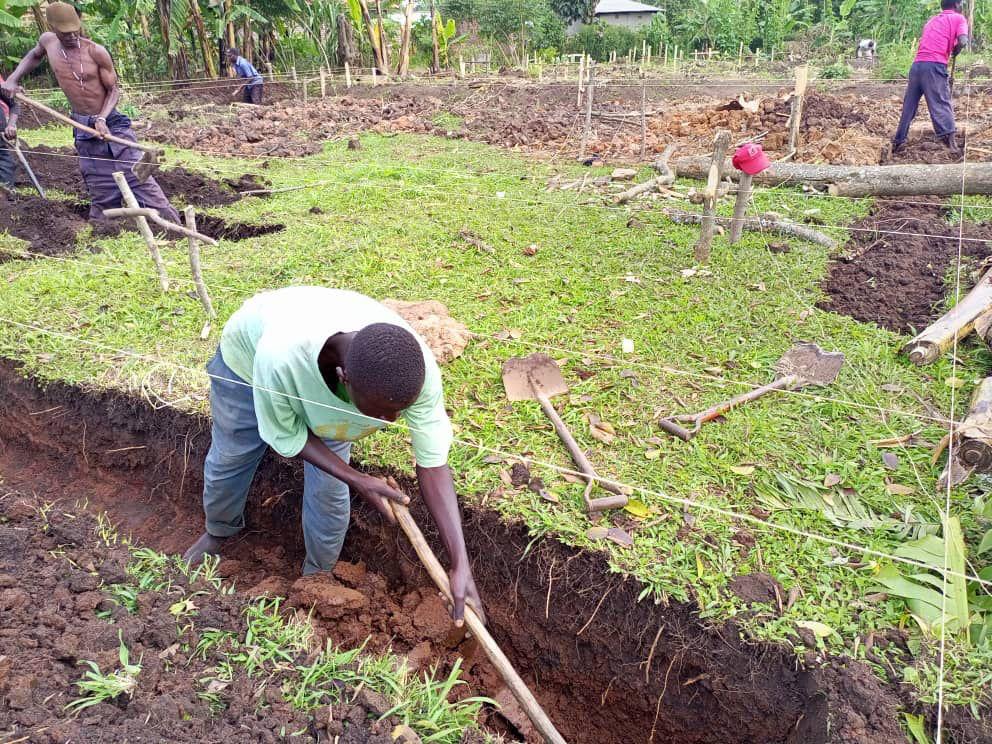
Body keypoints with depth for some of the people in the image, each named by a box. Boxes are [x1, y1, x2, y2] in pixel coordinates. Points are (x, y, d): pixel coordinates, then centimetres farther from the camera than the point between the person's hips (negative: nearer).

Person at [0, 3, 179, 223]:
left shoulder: (95, 51, -12)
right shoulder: (48, 41, 3)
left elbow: (114, 90, -7)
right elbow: (34, 56, 26)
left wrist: (102, 118, -21)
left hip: (111, 123, -3)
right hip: (83, 130, 3)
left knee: (137, 175, -8)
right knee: (101, 192, 7)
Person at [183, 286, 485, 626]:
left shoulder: (418, 367, -40)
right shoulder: (281, 358, -48)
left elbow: (433, 463, -29)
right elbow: (286, 434, -25)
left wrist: (460, 565, -32)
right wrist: (357, 480, -31)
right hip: (248, 352, -1)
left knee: (329, 489, 0)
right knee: (227, 459, 18)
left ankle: (318, 575, 31)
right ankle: (218, 533, 53)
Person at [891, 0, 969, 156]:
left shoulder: (931, 20, 28)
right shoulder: (958, 18, 9)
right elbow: (962, 42, -8)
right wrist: (954, 52, 12)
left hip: (917, 64, 6)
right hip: (935, 66, -5)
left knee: (909, 105, 12)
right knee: (941, 104, -9)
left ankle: (898, 142, 15)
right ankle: (951, 143, -18)